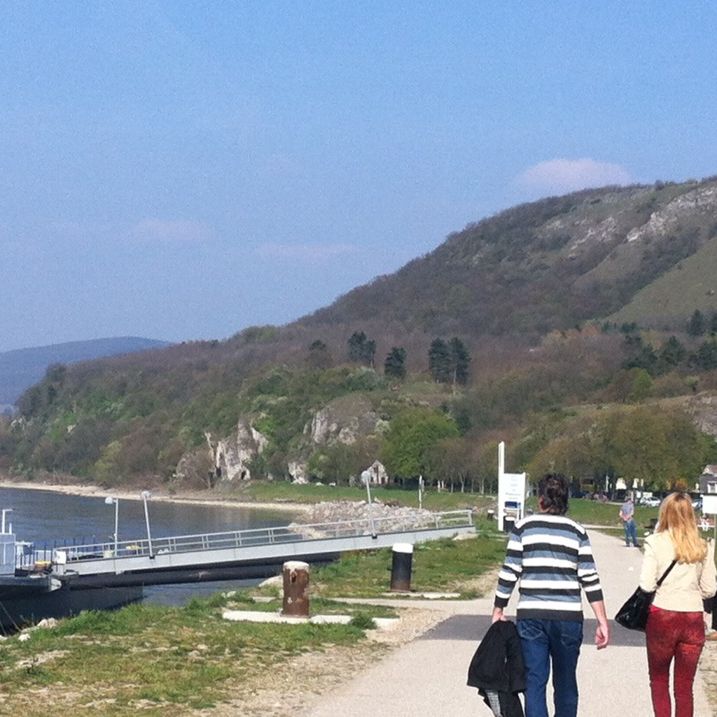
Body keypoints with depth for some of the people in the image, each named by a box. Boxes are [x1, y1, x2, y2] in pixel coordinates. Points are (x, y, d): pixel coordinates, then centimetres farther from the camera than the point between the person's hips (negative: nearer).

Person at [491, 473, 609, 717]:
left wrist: (498, 610, 8)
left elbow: (509, 573, -1)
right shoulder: (577, 532, 4)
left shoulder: (523, 528, 1)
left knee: (534, 681, 1)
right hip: (568, 617, 1)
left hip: (531, 616, -1)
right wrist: (602, 622, 2)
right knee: (565, 683, 14)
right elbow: (590, 579, 0)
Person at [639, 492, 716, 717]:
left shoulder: (655, 542, -6)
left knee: (658, 681, 15)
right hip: (694, 620, 2)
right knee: (685, 687, 10)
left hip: (662, 616, -2)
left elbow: (646, 585, -10)